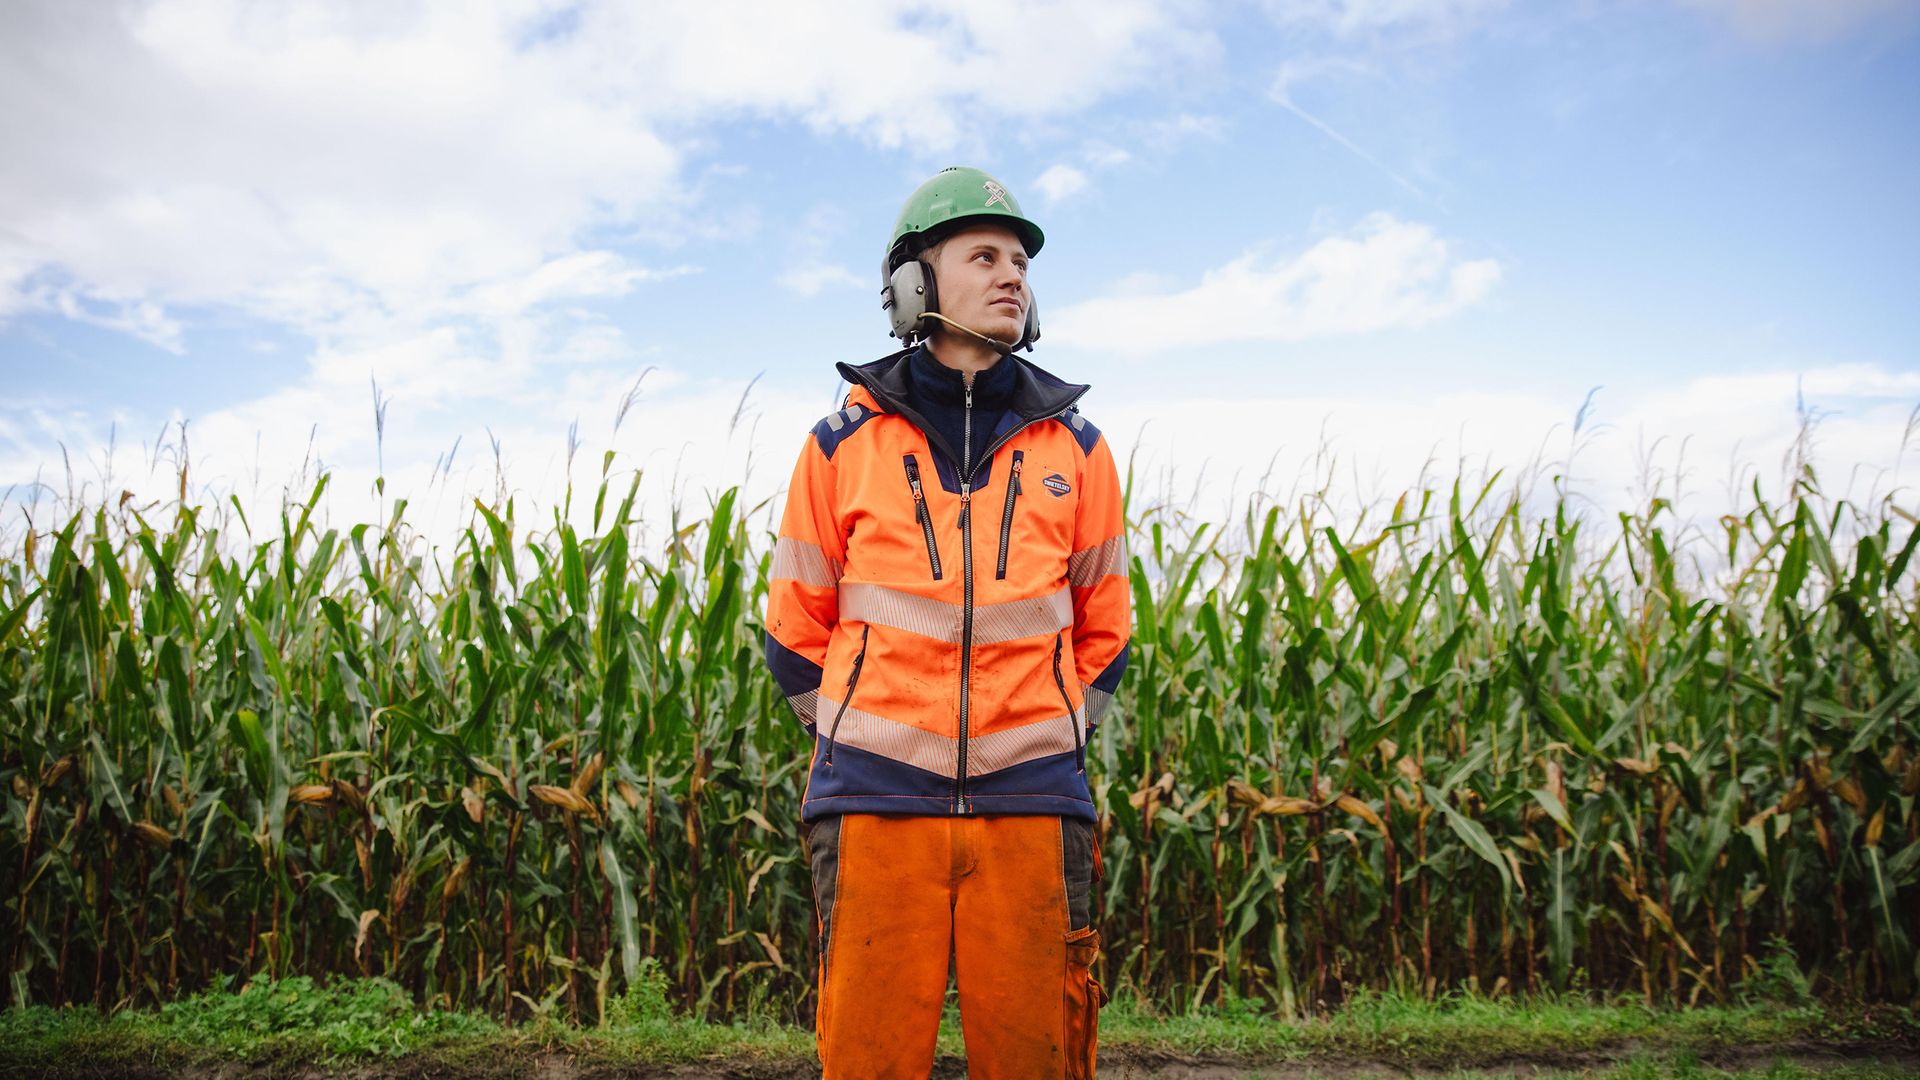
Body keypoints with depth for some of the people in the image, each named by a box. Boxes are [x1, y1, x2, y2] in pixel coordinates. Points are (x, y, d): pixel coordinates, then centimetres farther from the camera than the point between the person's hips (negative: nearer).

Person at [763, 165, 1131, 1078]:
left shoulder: (1076, 449, 8)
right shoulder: (843, 444, 5)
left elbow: (1103, 629, 17)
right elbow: (796, 626, 11)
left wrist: (1054, 745, 11)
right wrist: (853, 753, 8)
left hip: (1030, 805, 1)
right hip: (877, 803, -1)